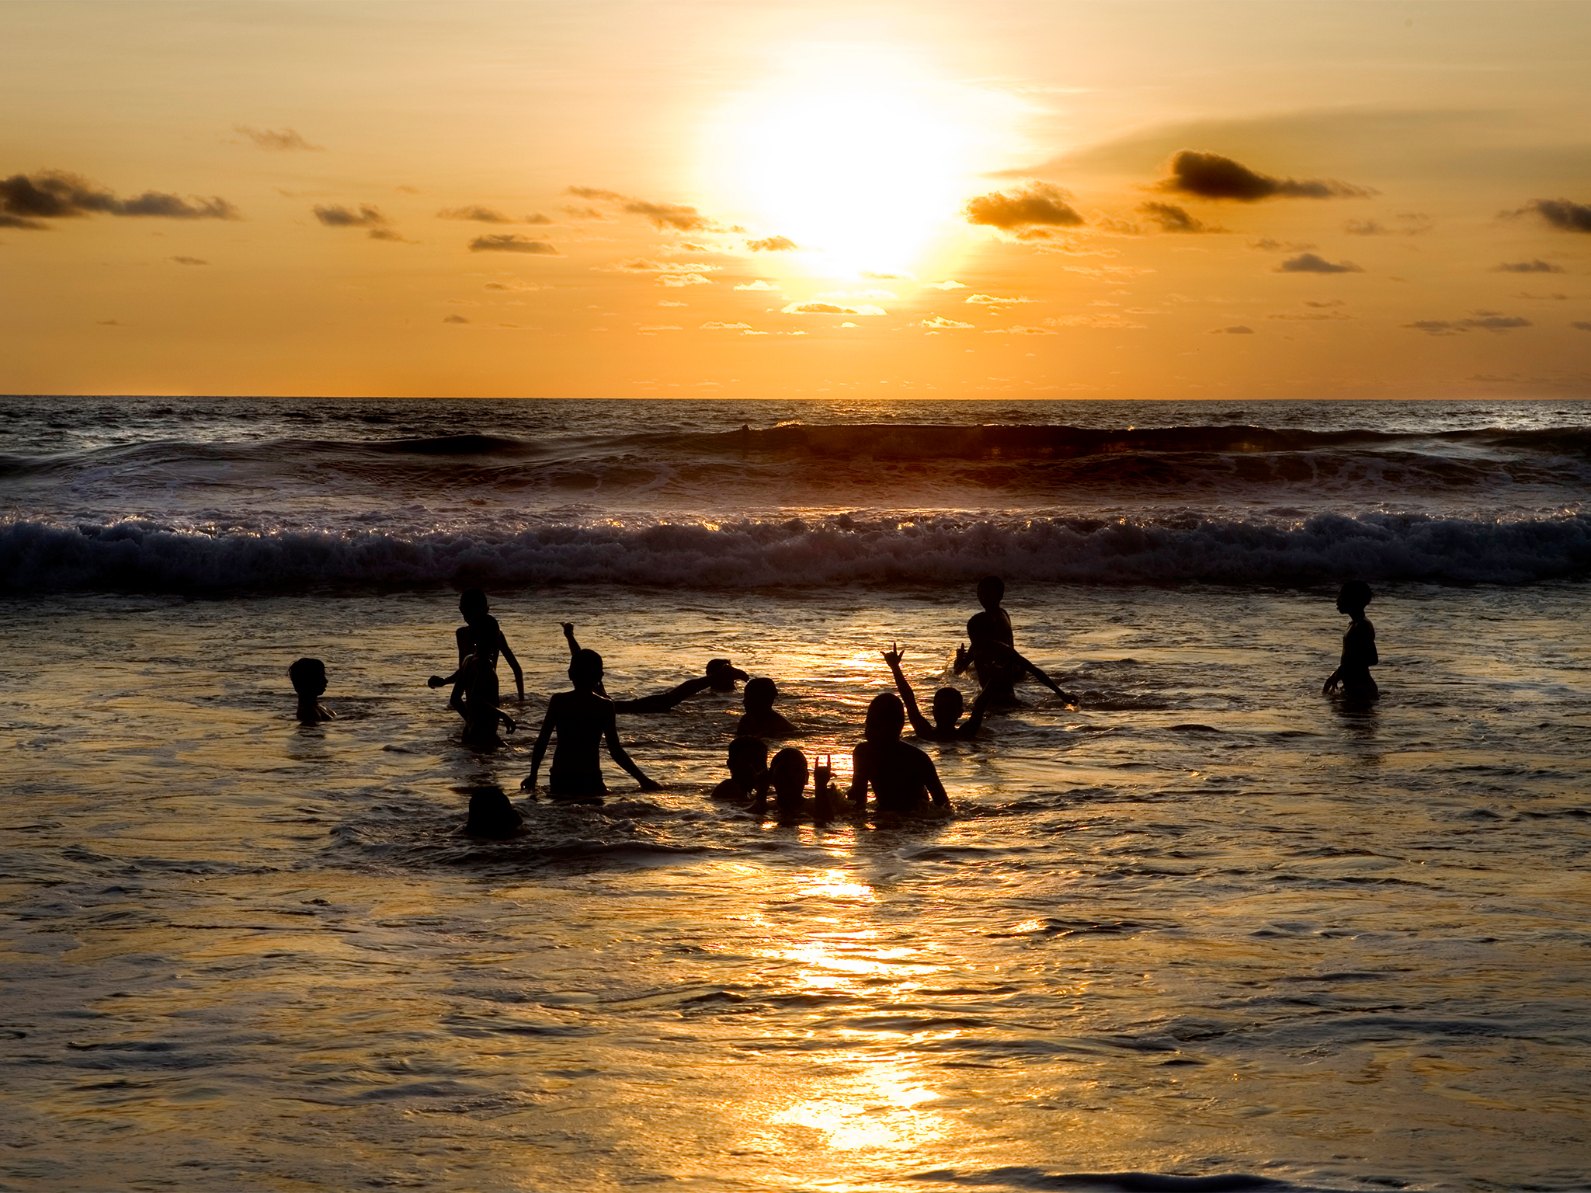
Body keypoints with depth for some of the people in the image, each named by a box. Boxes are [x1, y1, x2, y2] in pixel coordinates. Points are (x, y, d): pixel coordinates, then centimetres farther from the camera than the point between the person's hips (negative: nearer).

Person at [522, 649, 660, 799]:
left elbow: (541, 742, 2)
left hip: (560, 781, 1)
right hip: (590, 782, -1)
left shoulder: (558, 701, 1)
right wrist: (642, 779, 3)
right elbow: (616, 751, -4)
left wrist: (532, 775, 14)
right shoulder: (605, 706, -2)